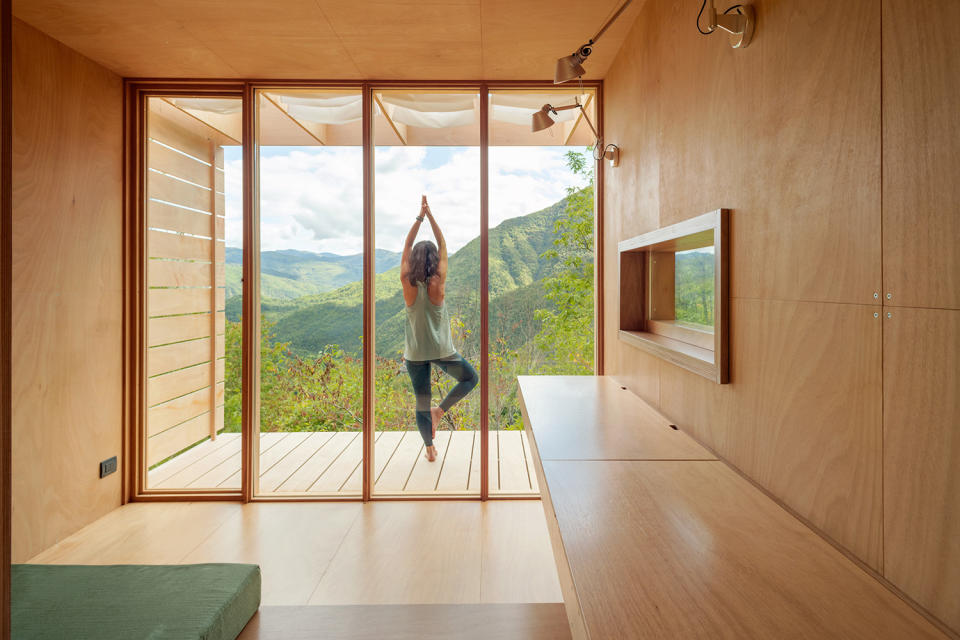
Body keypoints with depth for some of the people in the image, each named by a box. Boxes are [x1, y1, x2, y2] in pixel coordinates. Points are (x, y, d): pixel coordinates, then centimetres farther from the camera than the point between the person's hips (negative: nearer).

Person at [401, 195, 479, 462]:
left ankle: (430, 448, 19)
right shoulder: (437, 283, -14)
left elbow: (407, 246, 0)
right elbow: (443, 245, -6)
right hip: (441, 350, -2)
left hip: (415, 353, 3)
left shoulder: (408, 285, -10)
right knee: (470, 378, 20)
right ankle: (440, 410, 4)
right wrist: (430, 215, -2)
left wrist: (420, 216, 2)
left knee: (421, 402, 12)